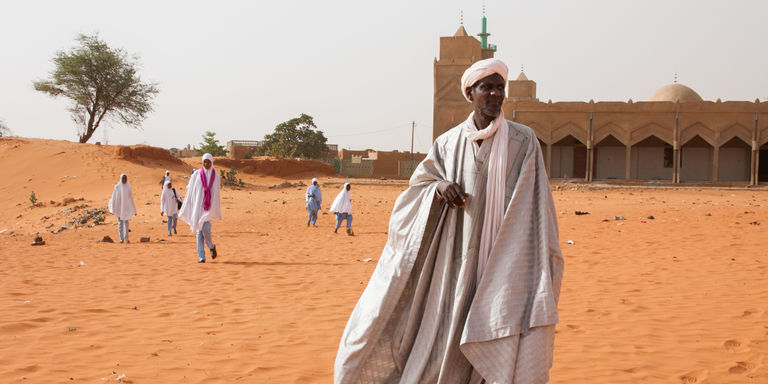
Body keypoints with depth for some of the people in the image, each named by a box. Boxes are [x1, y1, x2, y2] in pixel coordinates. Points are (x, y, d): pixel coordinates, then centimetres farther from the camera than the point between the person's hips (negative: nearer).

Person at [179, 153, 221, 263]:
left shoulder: (216, 177, 4)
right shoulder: (196, 175, 2)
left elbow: (216, 194, 8)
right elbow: (190, 191, 5)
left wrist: (217, 212, 6)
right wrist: (187, 209, 2)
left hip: (209, 207, -1)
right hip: (197, 206, 1)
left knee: (206, 229, -16)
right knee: (200, 230, 0)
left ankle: (211, 246, 14)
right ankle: (201, 257, 2)